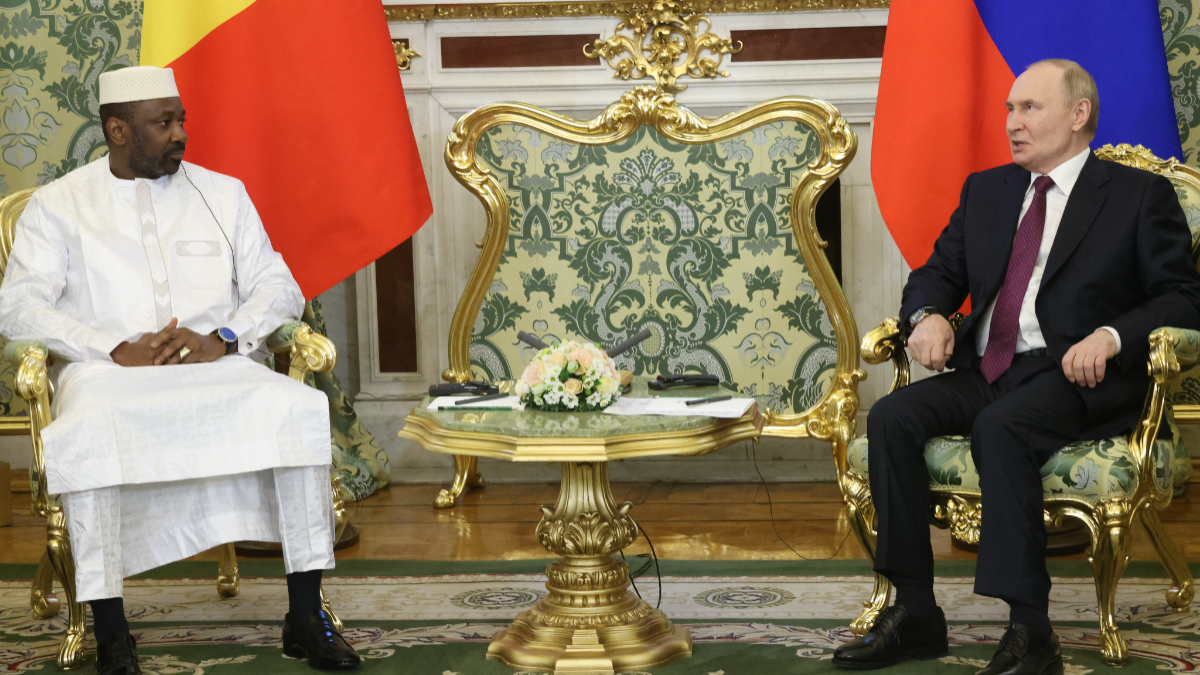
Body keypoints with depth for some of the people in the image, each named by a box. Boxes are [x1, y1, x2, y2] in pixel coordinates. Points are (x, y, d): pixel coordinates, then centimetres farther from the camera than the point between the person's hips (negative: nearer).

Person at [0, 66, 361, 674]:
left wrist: (222, 339, -8)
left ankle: (305, 617, -22)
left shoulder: (223, 193, 18)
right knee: (85, 436, -37)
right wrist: (118, 350, -14)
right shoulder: (58, 206, 11)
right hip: (107, 374, -2)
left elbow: (279, 288, 13)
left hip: (217, 368, 2)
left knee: (299, 409, -28)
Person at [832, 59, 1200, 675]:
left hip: (1076, 377, -5)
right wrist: (928, 316, -2)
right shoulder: (985, 190, 22)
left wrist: (1111, 336, -20)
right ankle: (914, 613, -19)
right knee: (891, 417, -22)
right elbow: (938, 273, 22)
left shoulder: (1140, 196, 5)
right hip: (985, 371, 6)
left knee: (1000, 427, -36)